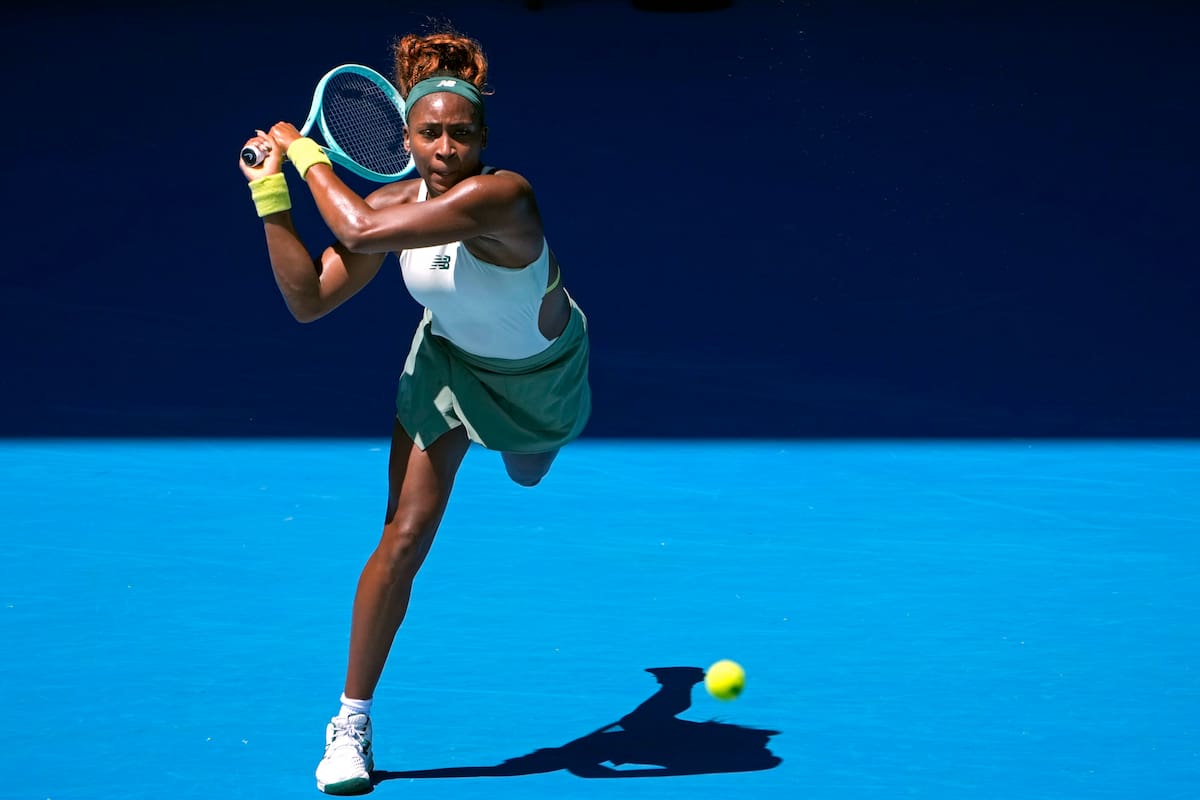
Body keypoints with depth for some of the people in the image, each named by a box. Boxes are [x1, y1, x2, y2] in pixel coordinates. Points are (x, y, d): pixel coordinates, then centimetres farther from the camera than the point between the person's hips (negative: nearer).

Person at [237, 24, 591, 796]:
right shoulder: (394, 205, -22)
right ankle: (352, 722, -1)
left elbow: (360, 231, -50)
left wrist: (307, 153, -36)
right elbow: (310, 300, -24)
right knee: (406, 534, -11)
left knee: (529, 473, 32)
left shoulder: (501, 197, -42)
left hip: (544, 371, -2)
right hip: (450, 363, 2)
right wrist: (272, 196, -29)